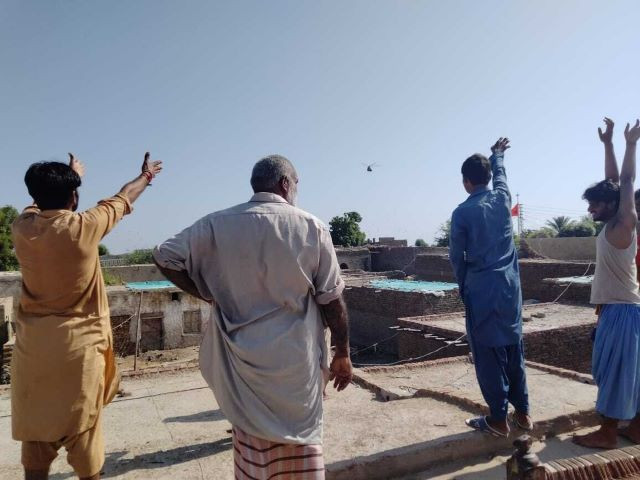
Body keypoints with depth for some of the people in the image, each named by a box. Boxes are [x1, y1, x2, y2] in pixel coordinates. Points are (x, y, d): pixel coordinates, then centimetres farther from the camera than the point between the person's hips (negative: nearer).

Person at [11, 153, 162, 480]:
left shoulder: (22, 227, -3)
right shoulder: (83, 227, -14)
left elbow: (41, 201, 21)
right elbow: (122, 200, 3)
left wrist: (69, 174, 38)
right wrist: (146, 175, 22)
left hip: (33, 343, 4)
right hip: (79, 343, -4)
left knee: (35, 425, 14)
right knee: (82, 425, 9)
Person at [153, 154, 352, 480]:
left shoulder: (218, 225, -2)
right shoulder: (311, 227, -6)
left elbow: (166, 257, -1)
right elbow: (332, 300, -4)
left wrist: (207, 295, 6)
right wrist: (342, 354, 6)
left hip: (245, 361, 2)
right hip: (298, 361, -1)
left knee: (254, 448, 15)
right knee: (303, 442, 15)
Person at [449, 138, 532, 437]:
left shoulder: (462, 212, -10)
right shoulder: (502, 198, 3)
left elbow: (457, 256, -2)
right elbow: (500, 174, 26)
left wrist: (463, 286, 13)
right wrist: (497, 153, 47)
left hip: (481, 288, -5)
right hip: (510, 285, 6)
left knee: (488, 353, 3)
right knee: (513, 349, 14)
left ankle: (498, 420, 11)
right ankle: (522, 413, 24)